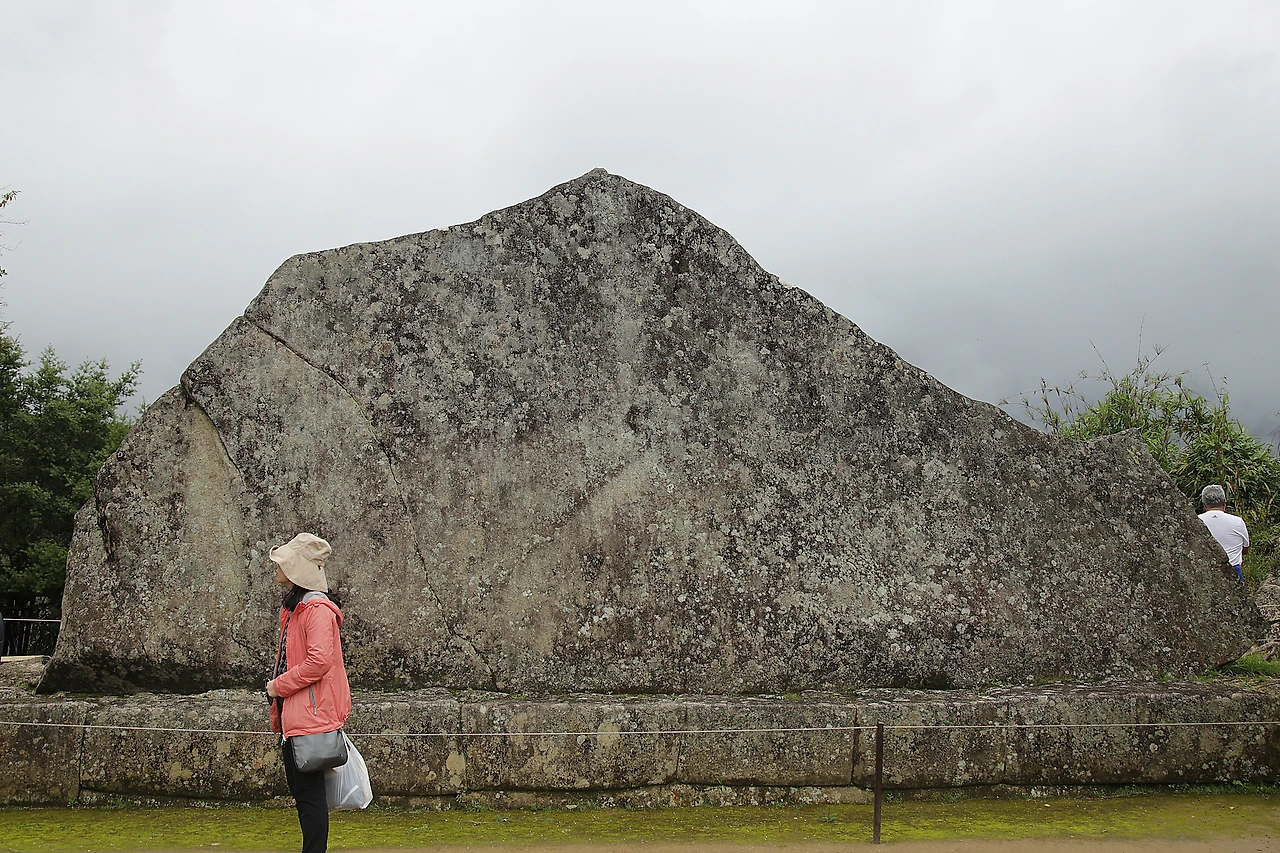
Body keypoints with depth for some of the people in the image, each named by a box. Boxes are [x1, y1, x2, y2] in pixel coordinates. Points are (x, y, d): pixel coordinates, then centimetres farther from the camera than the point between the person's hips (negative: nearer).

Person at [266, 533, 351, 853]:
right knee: (300, 789, 16)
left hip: (310, 715, -10)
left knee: (309, 792, -4)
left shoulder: (318, 610, -15)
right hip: (293, 715, 10)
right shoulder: (293, 607, 16)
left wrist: (278, 686, -14)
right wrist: (279, 705, 16)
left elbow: (319, 661, -25)